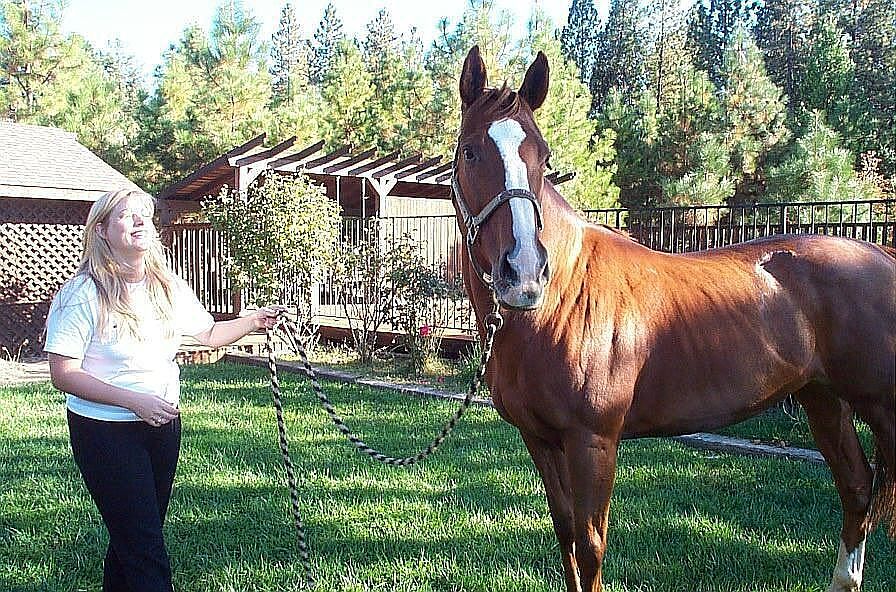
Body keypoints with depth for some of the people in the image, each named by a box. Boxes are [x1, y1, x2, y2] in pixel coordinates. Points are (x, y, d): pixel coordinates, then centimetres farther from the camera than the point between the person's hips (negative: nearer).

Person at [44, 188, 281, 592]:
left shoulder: (168, 287, 4)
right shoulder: (83, 294, -15)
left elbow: (208, 333, 15)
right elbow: (63, 375, -17)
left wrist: (254, 321, -2)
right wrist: (135, 400, -23)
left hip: (163, 425, 6)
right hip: (105, 432, -6)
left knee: (133, 539, 17)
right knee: (145, 550, -9)